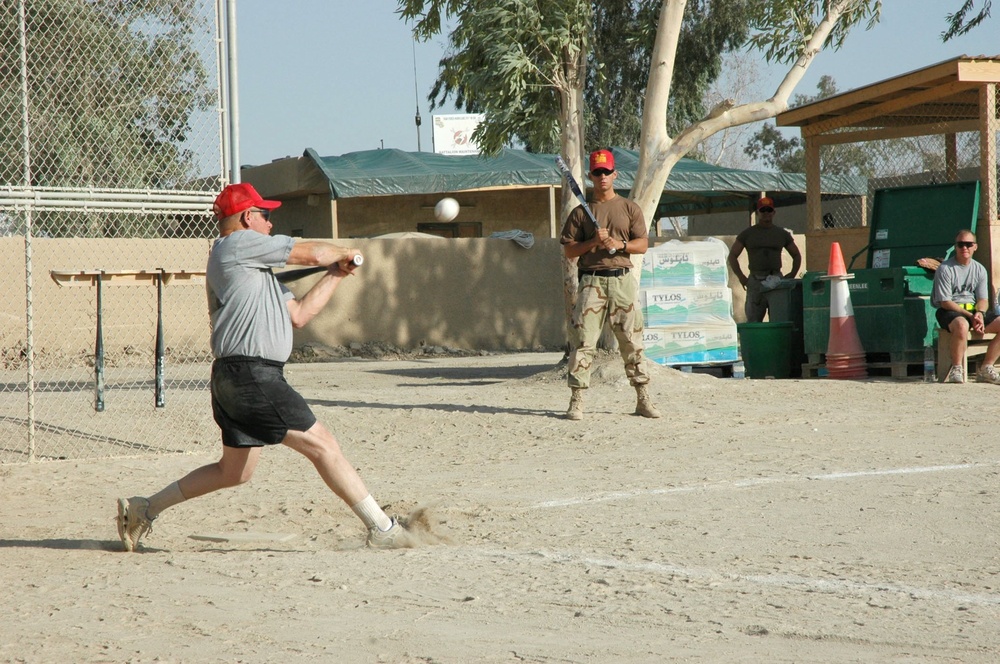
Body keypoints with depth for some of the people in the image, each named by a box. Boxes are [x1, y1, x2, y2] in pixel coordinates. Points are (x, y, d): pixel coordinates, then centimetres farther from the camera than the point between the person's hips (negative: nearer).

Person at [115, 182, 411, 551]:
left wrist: (335, 275, 19)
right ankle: (382, 529, -7)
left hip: (233, 379, 10)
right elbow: (310, 253, -1)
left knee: (234, 471, 17)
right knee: (323, 446, -8)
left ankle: (143, 509, 22)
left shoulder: (253, 264, 25)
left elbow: (298, 314, 21)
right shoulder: (237, 244, -5)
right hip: (251, 376, -10)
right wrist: (344, 253, 19)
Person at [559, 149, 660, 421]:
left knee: (631, 341, 3)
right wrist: (593, 241, -11)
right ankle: (577, 400, -8)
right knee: (583, 340, -9)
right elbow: (569, 250, 5)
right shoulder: (580, 212, 9)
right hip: (591, 281, -1)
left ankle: (642, 398, 8)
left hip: (622, 279, 1)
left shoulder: (629, 208, 12)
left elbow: (643, 244, 6)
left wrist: (620, 244, -12)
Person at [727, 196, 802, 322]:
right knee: (753, 322, -1)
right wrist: (741, 277, 0)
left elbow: (796, 255, 21)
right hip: (755, 282, 0)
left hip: (776, 281, 0)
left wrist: (792, 275, 7)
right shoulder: (747, 234, 9)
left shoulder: (782, 234, 12)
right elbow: (732, 255, 11)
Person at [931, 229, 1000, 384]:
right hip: (949, 311, -6)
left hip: (973, 309, 6)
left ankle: (986, 369, -8)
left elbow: (983, 299, 6)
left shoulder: (979, 269, 9)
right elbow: (945, 302, -12)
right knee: (962, 325, -41)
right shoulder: (945, 269, -8)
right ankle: (956, 370, -24)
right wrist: (971, 316, -19)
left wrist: (980, 314, -18)